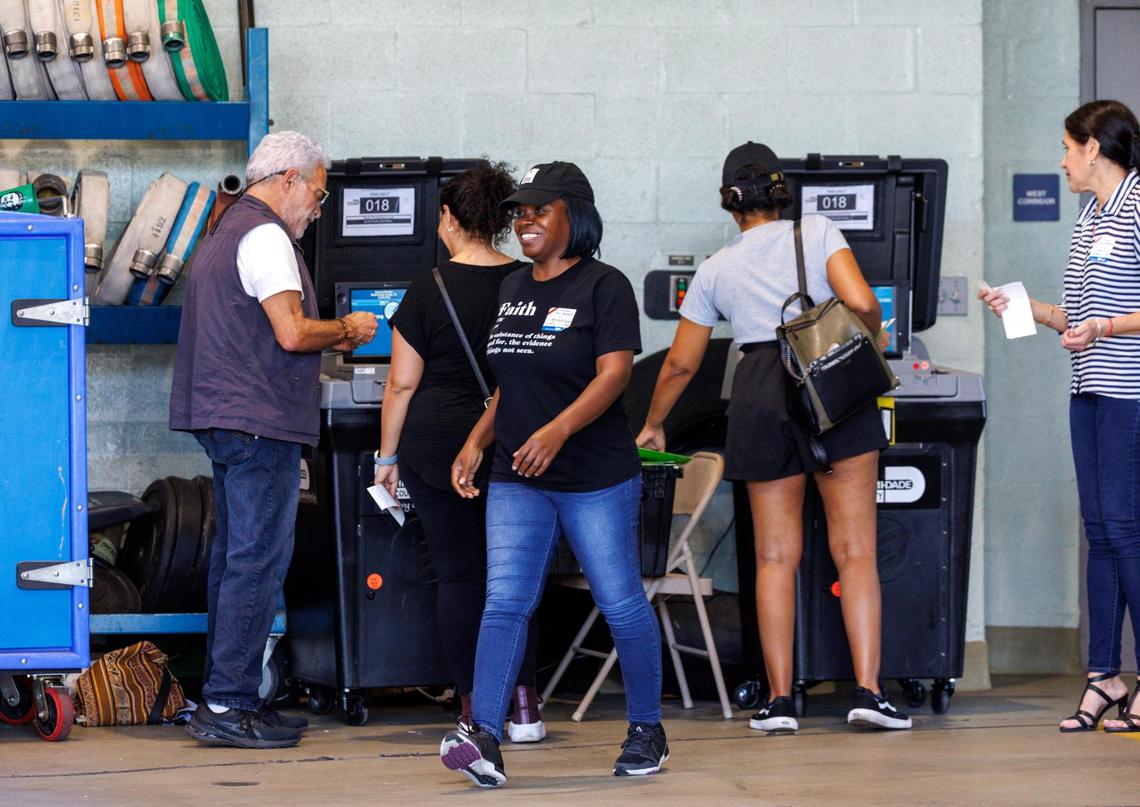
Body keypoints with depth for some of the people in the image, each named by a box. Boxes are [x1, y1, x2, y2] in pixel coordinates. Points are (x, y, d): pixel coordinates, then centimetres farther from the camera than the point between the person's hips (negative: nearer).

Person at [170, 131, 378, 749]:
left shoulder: (224, 232, 21)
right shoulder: (265, 236, -12)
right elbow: (292, 332, -20)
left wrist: (330, 338, 19)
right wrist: (345, 329, -2)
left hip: (221, 419, 11)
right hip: (259, 420, -11)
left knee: (235, 556, 14)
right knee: (258, 560, -8)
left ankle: (222, 695, 17)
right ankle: (227, 704, -9)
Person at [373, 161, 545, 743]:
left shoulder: (429, 290, -7)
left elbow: (402, 383, -4)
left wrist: (388, 456, 6)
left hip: (437, 443, -2)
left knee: (458, 575, 4)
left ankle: (475, 710, 3)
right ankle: (523, 707, 9)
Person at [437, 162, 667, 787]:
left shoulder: (603, 286, -8)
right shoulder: (512, 290, 14)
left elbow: (613, 373, -18)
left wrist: (557, 431, -31)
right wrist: (477, 443, 11)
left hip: (597, 478, -5)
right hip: (517, 480, 6)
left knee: (621, 604, 3)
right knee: (505, 601, -8)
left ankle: (647, 731, 19)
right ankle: (484, 737, -18)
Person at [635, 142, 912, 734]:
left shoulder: (716, 269, 13)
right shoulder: (816, 234, 6)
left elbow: (680, 362, 19)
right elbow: (860, 303, -10)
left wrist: (653, 426, 33)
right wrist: (872, 336, 13)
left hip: (761, 395, 2)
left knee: (776, 554, 6)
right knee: (854, 547, -1)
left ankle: (779, 699, 3)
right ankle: (868, 690, -9)